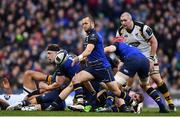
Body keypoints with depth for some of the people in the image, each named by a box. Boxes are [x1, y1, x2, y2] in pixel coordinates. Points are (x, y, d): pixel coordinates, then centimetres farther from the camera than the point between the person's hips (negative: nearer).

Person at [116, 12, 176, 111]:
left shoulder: (142, 28, -22)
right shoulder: (120, 31, -9)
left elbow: (154, 42, -14)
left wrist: (151, 58, -16)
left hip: (147, 56, -4)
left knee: (156, 78, -9)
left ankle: (170, 102, 1)